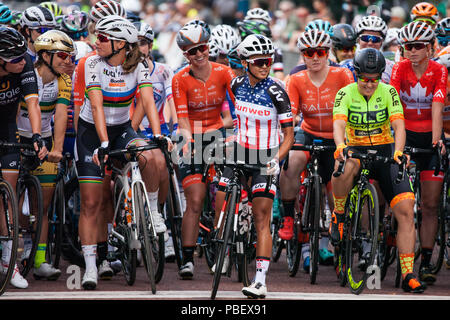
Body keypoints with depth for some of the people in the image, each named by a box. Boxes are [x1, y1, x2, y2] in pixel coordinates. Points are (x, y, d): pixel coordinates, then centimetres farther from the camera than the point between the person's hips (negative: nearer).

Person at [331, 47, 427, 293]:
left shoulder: (388, 93, -4)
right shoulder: (345, 94, -7)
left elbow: (399, 125, -16)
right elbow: (338, 124, -23)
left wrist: (398, 152, -35)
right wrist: (340, 147, -44)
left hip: (385, 152, 2)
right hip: (355, 151, -2)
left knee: (406, 210, -14)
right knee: (345, 167, -40)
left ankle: (408, 275, -10)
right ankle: (338, 216, -12)